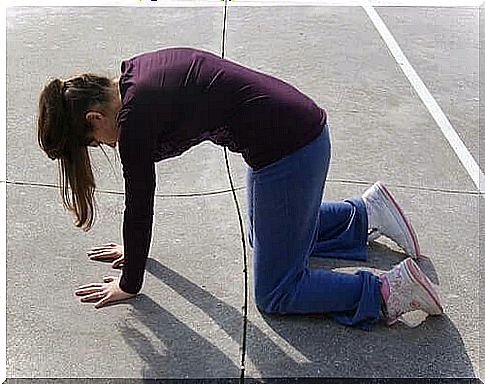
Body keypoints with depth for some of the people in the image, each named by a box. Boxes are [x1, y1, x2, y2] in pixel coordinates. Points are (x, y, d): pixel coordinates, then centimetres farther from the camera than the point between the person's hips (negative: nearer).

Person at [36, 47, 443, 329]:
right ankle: (365, 213, 32)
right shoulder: (132, 75, 9)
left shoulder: (134, 117, -18)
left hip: (288, 149, -10)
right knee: (266, 235, 33)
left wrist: (129, 285, 7)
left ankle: (387, 291, 0)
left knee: (273, 293, 4)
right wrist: (134, 246, 27)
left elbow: (139, 207, -8)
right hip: (300, 127, 10)